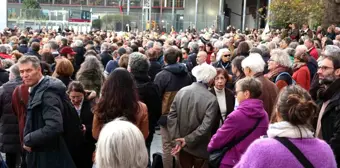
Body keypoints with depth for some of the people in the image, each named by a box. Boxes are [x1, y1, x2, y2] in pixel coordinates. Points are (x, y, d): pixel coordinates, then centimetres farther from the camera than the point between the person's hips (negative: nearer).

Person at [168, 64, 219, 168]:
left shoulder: (181, 91, -5)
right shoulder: (211, 99, -19)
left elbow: (172, 116, -6)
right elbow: (205, 127, -24)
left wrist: (177, 139, -8)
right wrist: (187, 140, -18)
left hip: (182, 144, 4)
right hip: (200, 147, -4)